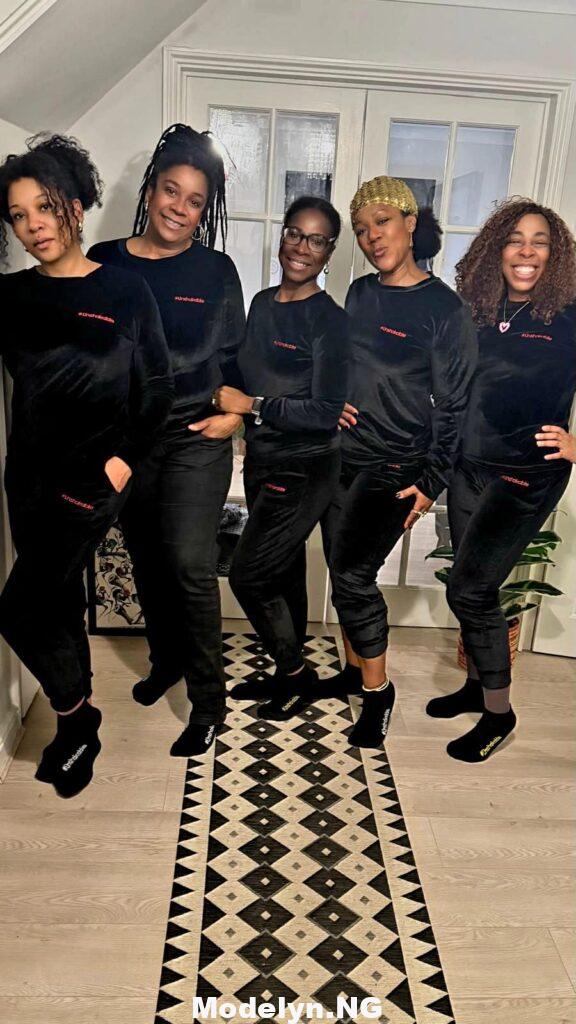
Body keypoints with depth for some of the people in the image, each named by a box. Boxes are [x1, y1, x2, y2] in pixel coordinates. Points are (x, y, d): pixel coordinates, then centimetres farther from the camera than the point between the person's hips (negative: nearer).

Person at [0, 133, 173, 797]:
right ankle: (77, 722, 34)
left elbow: (158, 386, -1)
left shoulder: (125, 291, -3)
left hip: (91, 476, -4)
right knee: (59, 598, 14)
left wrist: (125, 458, -7)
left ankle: (75, 715, 17)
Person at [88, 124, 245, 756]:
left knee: (190, 564, -11)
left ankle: (208, 700, 6)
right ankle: (167, 660, 39)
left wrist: (234, 411, -7)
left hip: (195, 438, -3)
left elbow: (232, 355, 8)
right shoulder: (103, 263, 4)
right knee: (146, 558, 15)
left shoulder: (216, 271, 1)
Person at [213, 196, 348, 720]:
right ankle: (288, 675, 34)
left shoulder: (329, 319, -14)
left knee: (248, 574, -3)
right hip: (261, 460, 7)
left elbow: (326, 413, -19)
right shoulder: (262, 303, 7)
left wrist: (250, 405, -17)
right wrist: (228, 412, 2)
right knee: (284, 571, 17)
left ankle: (296, 672, 19)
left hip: (303, 470, -7)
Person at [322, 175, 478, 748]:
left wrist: (432, 483, -11)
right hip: (342, 454, 6)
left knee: (353, 576, -10)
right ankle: (354, 670, 31)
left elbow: (453, 405, -8)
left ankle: (377, 690, 10)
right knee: (342, 570, 11)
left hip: (395, 465, -6)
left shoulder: (444, 309, -9)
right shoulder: (360, 293, 9)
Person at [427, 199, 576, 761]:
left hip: (527, 474, -5)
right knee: (473, 585, 14)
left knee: (468, 589, -8)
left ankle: (498, 712, 11)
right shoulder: (478, 314, 7)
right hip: (468, 466, 5)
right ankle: (478, 683, 35)